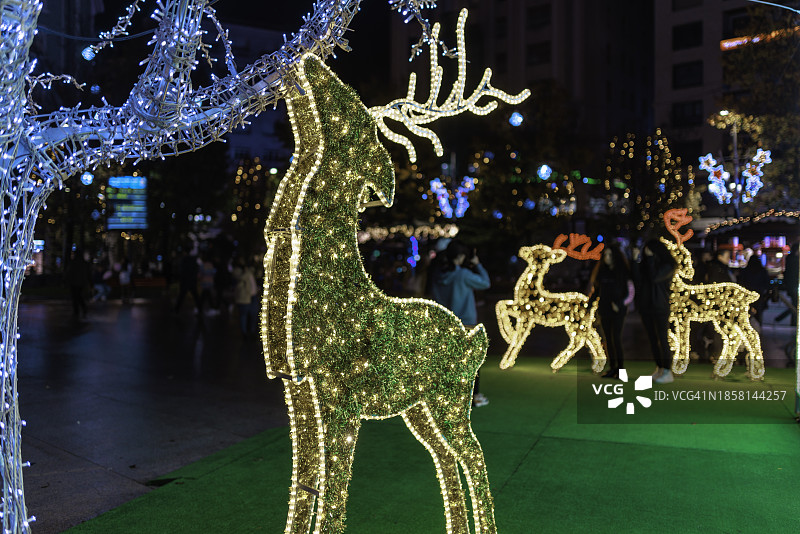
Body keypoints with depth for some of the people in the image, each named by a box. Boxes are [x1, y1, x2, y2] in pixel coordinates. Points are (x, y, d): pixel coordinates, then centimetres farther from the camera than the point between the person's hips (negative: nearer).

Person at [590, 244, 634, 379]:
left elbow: (631, 293, -3)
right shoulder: (601, 271, 10)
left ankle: (620, 367, -3)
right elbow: (596, 288, 19)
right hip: (604, 310, 5)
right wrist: (592, 297, -1)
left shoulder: (623, 272, -4)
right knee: (608, 339, 6)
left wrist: (620, 304, -16)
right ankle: (612, 368, 12)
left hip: (618, 311, -5)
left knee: (616, 338, -12)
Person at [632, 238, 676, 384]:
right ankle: (659, 368, 18)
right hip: (646, 307, 5)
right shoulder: (645, 264, 8)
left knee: (663, 339, -5)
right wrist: (637, 261, -9)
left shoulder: (667, 265, -5)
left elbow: (655, 277, -21)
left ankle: (667, 371, -1)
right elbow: (637, 280, -4)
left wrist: (651, 258, -12)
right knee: (652, 339, 10)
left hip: (660, 307, -5)